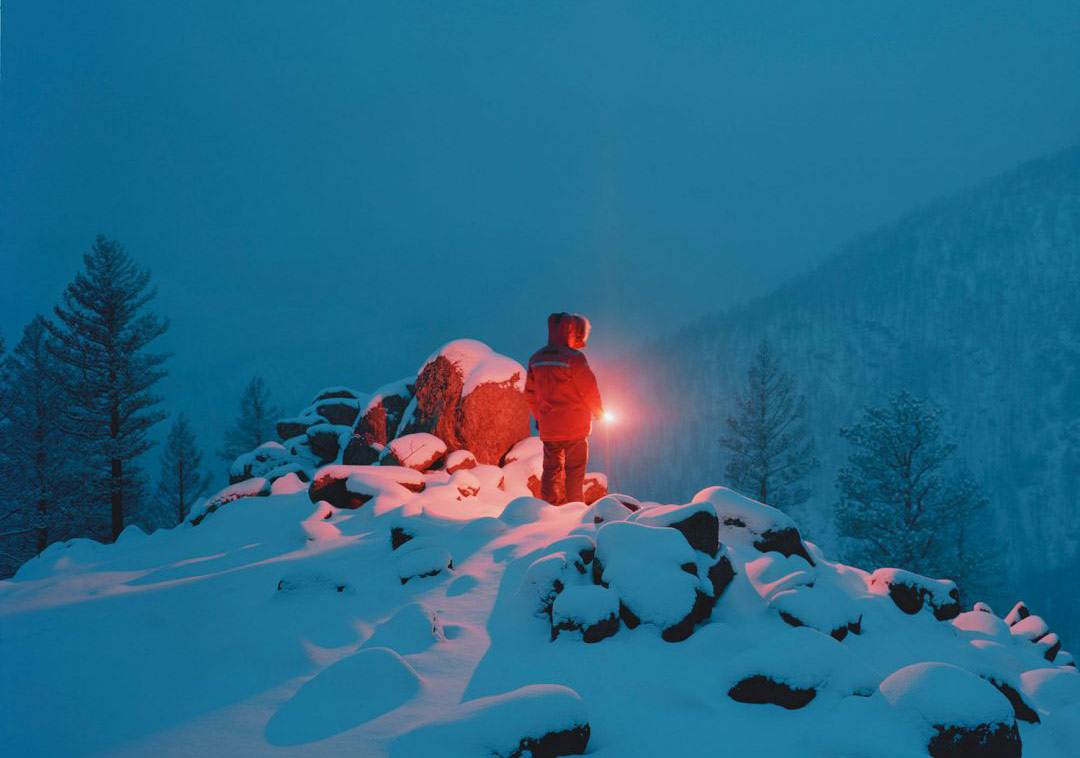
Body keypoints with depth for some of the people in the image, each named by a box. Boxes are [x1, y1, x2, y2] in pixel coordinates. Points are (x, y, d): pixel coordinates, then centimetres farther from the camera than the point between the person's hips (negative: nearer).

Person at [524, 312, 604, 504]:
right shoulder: (574, 358, -15)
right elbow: (589, 389, -10)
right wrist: (598, 412, 6)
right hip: (574, 427, -5)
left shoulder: (536, 359, 6)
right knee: (574, 471, 2)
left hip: (547, 428, 5)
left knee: (551, 469, 12)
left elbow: (530, 393, 13)